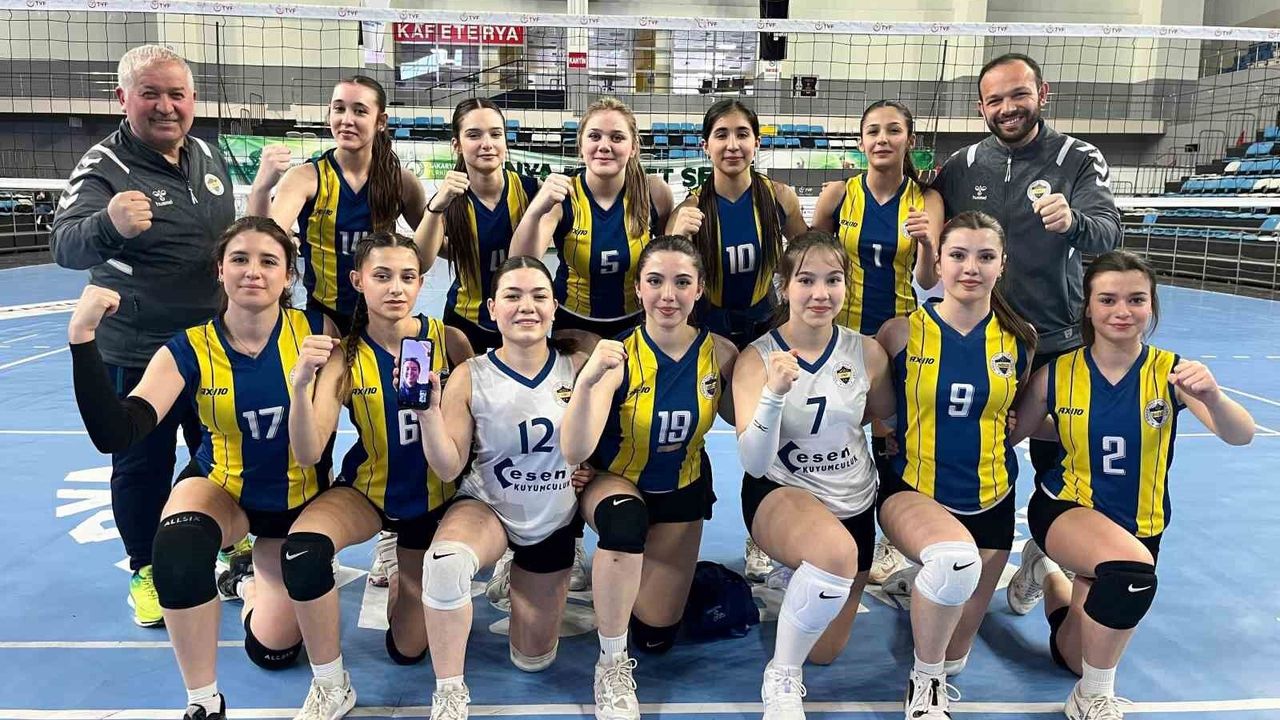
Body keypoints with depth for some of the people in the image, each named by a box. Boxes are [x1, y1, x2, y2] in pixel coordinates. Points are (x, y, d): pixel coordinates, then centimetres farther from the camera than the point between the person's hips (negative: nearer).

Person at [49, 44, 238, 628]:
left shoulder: (209, 156, 2)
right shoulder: (105, 167, -17)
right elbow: (66, 245, -33)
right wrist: (108, 224, -54)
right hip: (138, 354, -5)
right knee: (142, 466, 8)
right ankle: (146, 573, 29)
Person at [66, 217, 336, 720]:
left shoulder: (317, 331, -19)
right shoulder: (189, 351, -18)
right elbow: (114, 436, -29)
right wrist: (83, 337, -36)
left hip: (297, 498, 1)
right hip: (224, 488, 0)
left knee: (272, 650, 5)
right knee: (178, 552, -37)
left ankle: (262, 568, 40)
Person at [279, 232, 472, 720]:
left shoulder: (451, 342, -16)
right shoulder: (345, 358, -17)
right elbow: (307, 455, -26)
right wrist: (301, 385, -41)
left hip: (433, 496, 1)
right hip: (368, 490, -1)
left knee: (408, 649, 10)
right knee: (303, 546, -36)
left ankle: (401, 569, 44)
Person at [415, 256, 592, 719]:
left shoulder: (577, 367, -13)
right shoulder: (470, 377, -15)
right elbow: (449, 467, -14)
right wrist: (428, 411, -28)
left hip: (553, 523, 2)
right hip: (488, 508, -2)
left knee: (533, 660, 16)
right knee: (445, 562, -39)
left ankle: (516, 579, 48)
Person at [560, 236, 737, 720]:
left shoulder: (720, 354, -18)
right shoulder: (618, 356, -27)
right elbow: (573, 453, -37)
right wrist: (587, 381, -53)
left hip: (682, 490, 3)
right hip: (614, 482, -3)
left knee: (656, 636, 9)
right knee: (625, 521, -41)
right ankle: (612, 664, -18)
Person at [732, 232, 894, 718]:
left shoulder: (867, 353, -9)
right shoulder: (756, 358, -17)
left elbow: (888, 421, 11)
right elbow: (753, 464, -27)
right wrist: (773, 393, -40)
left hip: (854, 502, 4)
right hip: (780, 494, -4)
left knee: (824, 653, 14)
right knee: (836, 552, -40)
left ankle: (803, 576, 46)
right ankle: (781, 680, -14)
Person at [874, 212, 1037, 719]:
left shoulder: (1019, 338, -2)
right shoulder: (902, 332, -9)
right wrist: (897, 435, -7)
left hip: (989, 500, 3)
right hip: (912, 491, -3)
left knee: (954, 654, 7)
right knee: (955, 559, -38)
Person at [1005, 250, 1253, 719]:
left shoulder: (1170, 372, -15)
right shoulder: (1057, 374, -15)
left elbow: (1241, 436, -30)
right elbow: (1012, 434, -4)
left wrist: (1212, 396, -48)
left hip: (1138, 525, 3)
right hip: (1064, 508, -2)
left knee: (1073, 656, 13)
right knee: (1132, 570, -37)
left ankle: (1046, 572, 44)